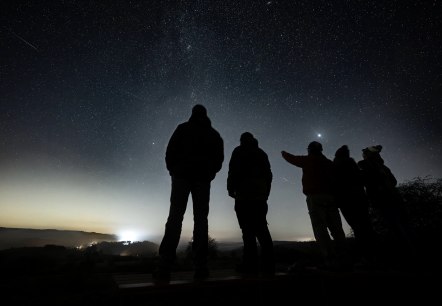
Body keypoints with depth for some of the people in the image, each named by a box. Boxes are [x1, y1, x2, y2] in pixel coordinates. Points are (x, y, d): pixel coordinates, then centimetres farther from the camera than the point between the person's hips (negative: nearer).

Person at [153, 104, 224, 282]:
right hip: (203, 180, 2)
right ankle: (200, 267, 1)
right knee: (201, 219, 2)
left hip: (182, 176, -1)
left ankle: (165, 267, -3)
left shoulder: (183, 128, 7)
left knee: (175, 218, -1)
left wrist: (173, 171, 10)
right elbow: (219, 159, 8)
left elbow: (170, 151, -1)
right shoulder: (214, 134, 14)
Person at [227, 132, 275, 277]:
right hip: (261, 196, 5)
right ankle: (268, 265, 5)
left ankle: (251, 264, -5)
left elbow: (233, 171, -5)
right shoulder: (262, 153, 22)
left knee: (248, 229, -5)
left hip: (244, 195, -5)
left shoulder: (239, 151, 7)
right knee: (261, 228, 6)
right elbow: (269, 174, 17)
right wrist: (266, 193, 17)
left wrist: (231, 189, 3)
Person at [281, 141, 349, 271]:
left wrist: (284, 153, 37)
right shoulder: (329, 162, 20)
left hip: (315, 197, -6)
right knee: (336, 229, 6)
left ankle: (331, 261, -15)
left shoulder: (308, 160, 5)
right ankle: (342, 260, 4)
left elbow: (292, 158, 17)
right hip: (331, 197, 6)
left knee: (320, 229, -9)